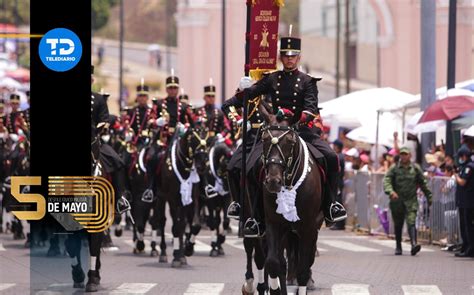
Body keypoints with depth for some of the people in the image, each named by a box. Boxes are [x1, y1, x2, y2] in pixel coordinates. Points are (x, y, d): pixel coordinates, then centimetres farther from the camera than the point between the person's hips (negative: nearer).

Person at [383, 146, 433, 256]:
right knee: (398, 225, 10)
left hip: (411, 201, -1)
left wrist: (429, 197, 14)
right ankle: (398, 247, 24)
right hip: (397, 201, 1)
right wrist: (391, 191, -25)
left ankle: (414, 244, -31)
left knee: (411, 222, -18)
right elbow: (386, 180, -6)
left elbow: (423, 184, 14)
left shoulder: (415, 168, 6)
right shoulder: (394, 168, 4)